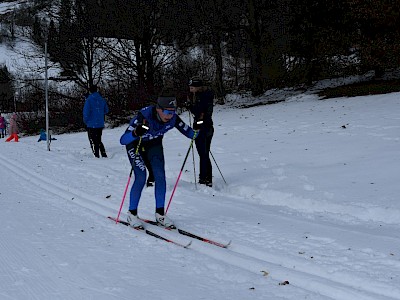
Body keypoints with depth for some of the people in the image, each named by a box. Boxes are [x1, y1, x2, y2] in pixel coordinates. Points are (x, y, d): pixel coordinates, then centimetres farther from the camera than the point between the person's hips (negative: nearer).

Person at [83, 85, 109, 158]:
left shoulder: (89, 100, -13)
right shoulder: (102, 99, 4)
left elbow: (86, 112, -16)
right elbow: (106, 110, 13)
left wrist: (86, 121, 0)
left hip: (92, 125, -6)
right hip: (100, 124, 6)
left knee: (93, 142, 0)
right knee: (99, 141, 18)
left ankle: (96, 156, -2)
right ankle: (104, 155, 16)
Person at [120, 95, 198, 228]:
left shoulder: (173, 118, -26)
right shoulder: (144, 116, -39)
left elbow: (187, 131, -11)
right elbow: (123, 140, -42)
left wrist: (196, 133, -33)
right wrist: (136, 133, -63)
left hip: (154, 145, 4)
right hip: (135, 144, -4)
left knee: (160, 176, -8)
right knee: (141, 177, -16)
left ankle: (160, 214, 4)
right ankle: (132, 214, 0)